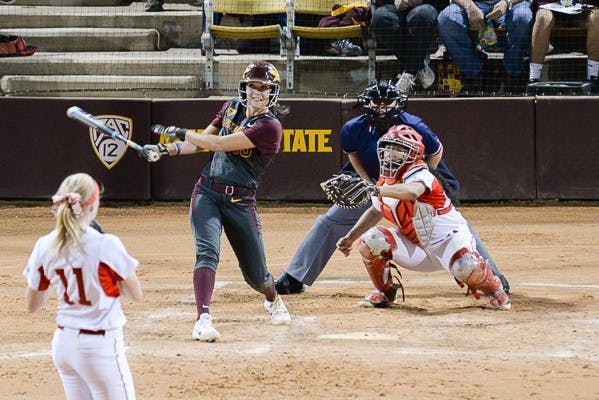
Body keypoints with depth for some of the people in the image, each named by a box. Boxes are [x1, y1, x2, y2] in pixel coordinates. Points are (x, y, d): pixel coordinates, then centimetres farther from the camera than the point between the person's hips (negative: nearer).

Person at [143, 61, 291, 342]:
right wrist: (168, 150, 2)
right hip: (207, 191, 3)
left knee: (256, 275, 8)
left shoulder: (269, 127, -15)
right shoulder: (232, 108, 7)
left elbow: (218, 144, -19)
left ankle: (273, 299, 44)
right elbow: (203, 140, 17)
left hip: (240, 202, -3)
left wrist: (180, 133, -10)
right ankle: (203, 319, -33)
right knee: (207, 252, -23)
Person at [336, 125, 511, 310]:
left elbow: (412, 192, -49)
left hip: (448, 239, -6)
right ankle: (385, 291, 10)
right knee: (369, 241, -14)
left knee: (465, 268, -37)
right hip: (417, 247, 6)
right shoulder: (385, 182, 0)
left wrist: (376, 190, -52)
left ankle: (493, 289, -1)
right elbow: (375, 211, 19)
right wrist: (350, 237, 12)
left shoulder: (419, 174, -24)